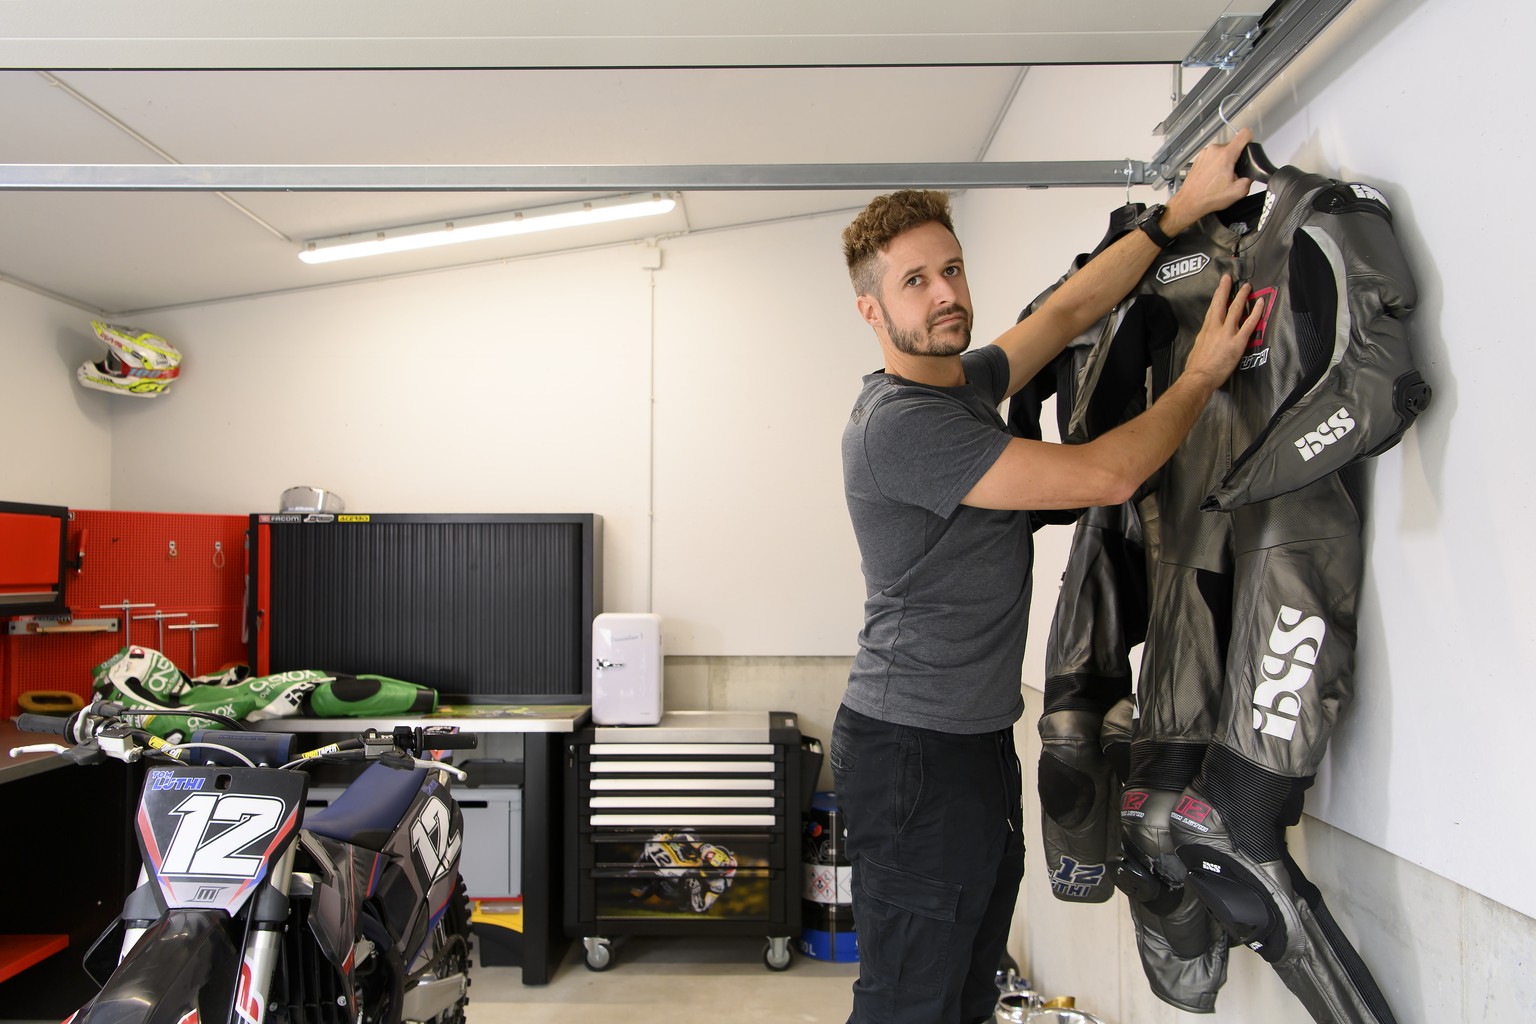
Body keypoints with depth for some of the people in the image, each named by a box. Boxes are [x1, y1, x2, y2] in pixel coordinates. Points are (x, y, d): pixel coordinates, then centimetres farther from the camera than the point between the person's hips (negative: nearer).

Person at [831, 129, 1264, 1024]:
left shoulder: (965, 384, 11)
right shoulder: (900, 422, -20)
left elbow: (1066, 314, 21)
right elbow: (1105, 477, -19)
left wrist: (1181, 212, 17)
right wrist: (1204, 374, -4)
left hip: (978, 741, 10)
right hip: (916, 752, -10)